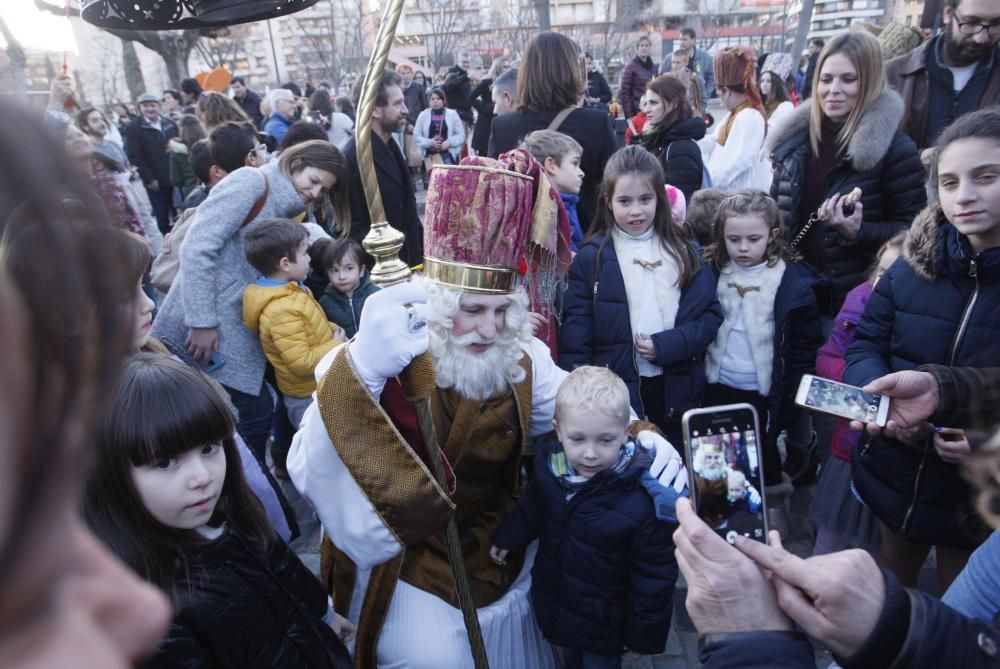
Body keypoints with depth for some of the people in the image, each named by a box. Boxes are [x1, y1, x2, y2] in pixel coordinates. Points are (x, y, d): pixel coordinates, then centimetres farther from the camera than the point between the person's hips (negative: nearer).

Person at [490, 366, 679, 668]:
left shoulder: (644, 497, -32)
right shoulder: (550, 462, -18)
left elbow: (655, 574, -19)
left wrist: (645, 633, -10)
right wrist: (508, 538, 13)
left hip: (603, 620, -4)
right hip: (553, 598, 5)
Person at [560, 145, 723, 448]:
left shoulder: (682, 252, 4)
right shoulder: (591, 258, -5)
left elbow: (710, 313, 0)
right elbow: (575, 332, -8)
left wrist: (666, 345, -14)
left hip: (676, 390, 3)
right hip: (616, 392, -3)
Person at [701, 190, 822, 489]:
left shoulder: (793, 281, -13)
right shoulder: (712, 271, -3)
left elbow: (805, 347, -8)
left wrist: (793, 403, -8)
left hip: (763, 394, -3)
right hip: (717, 388, 3)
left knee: (762, 461, 16)